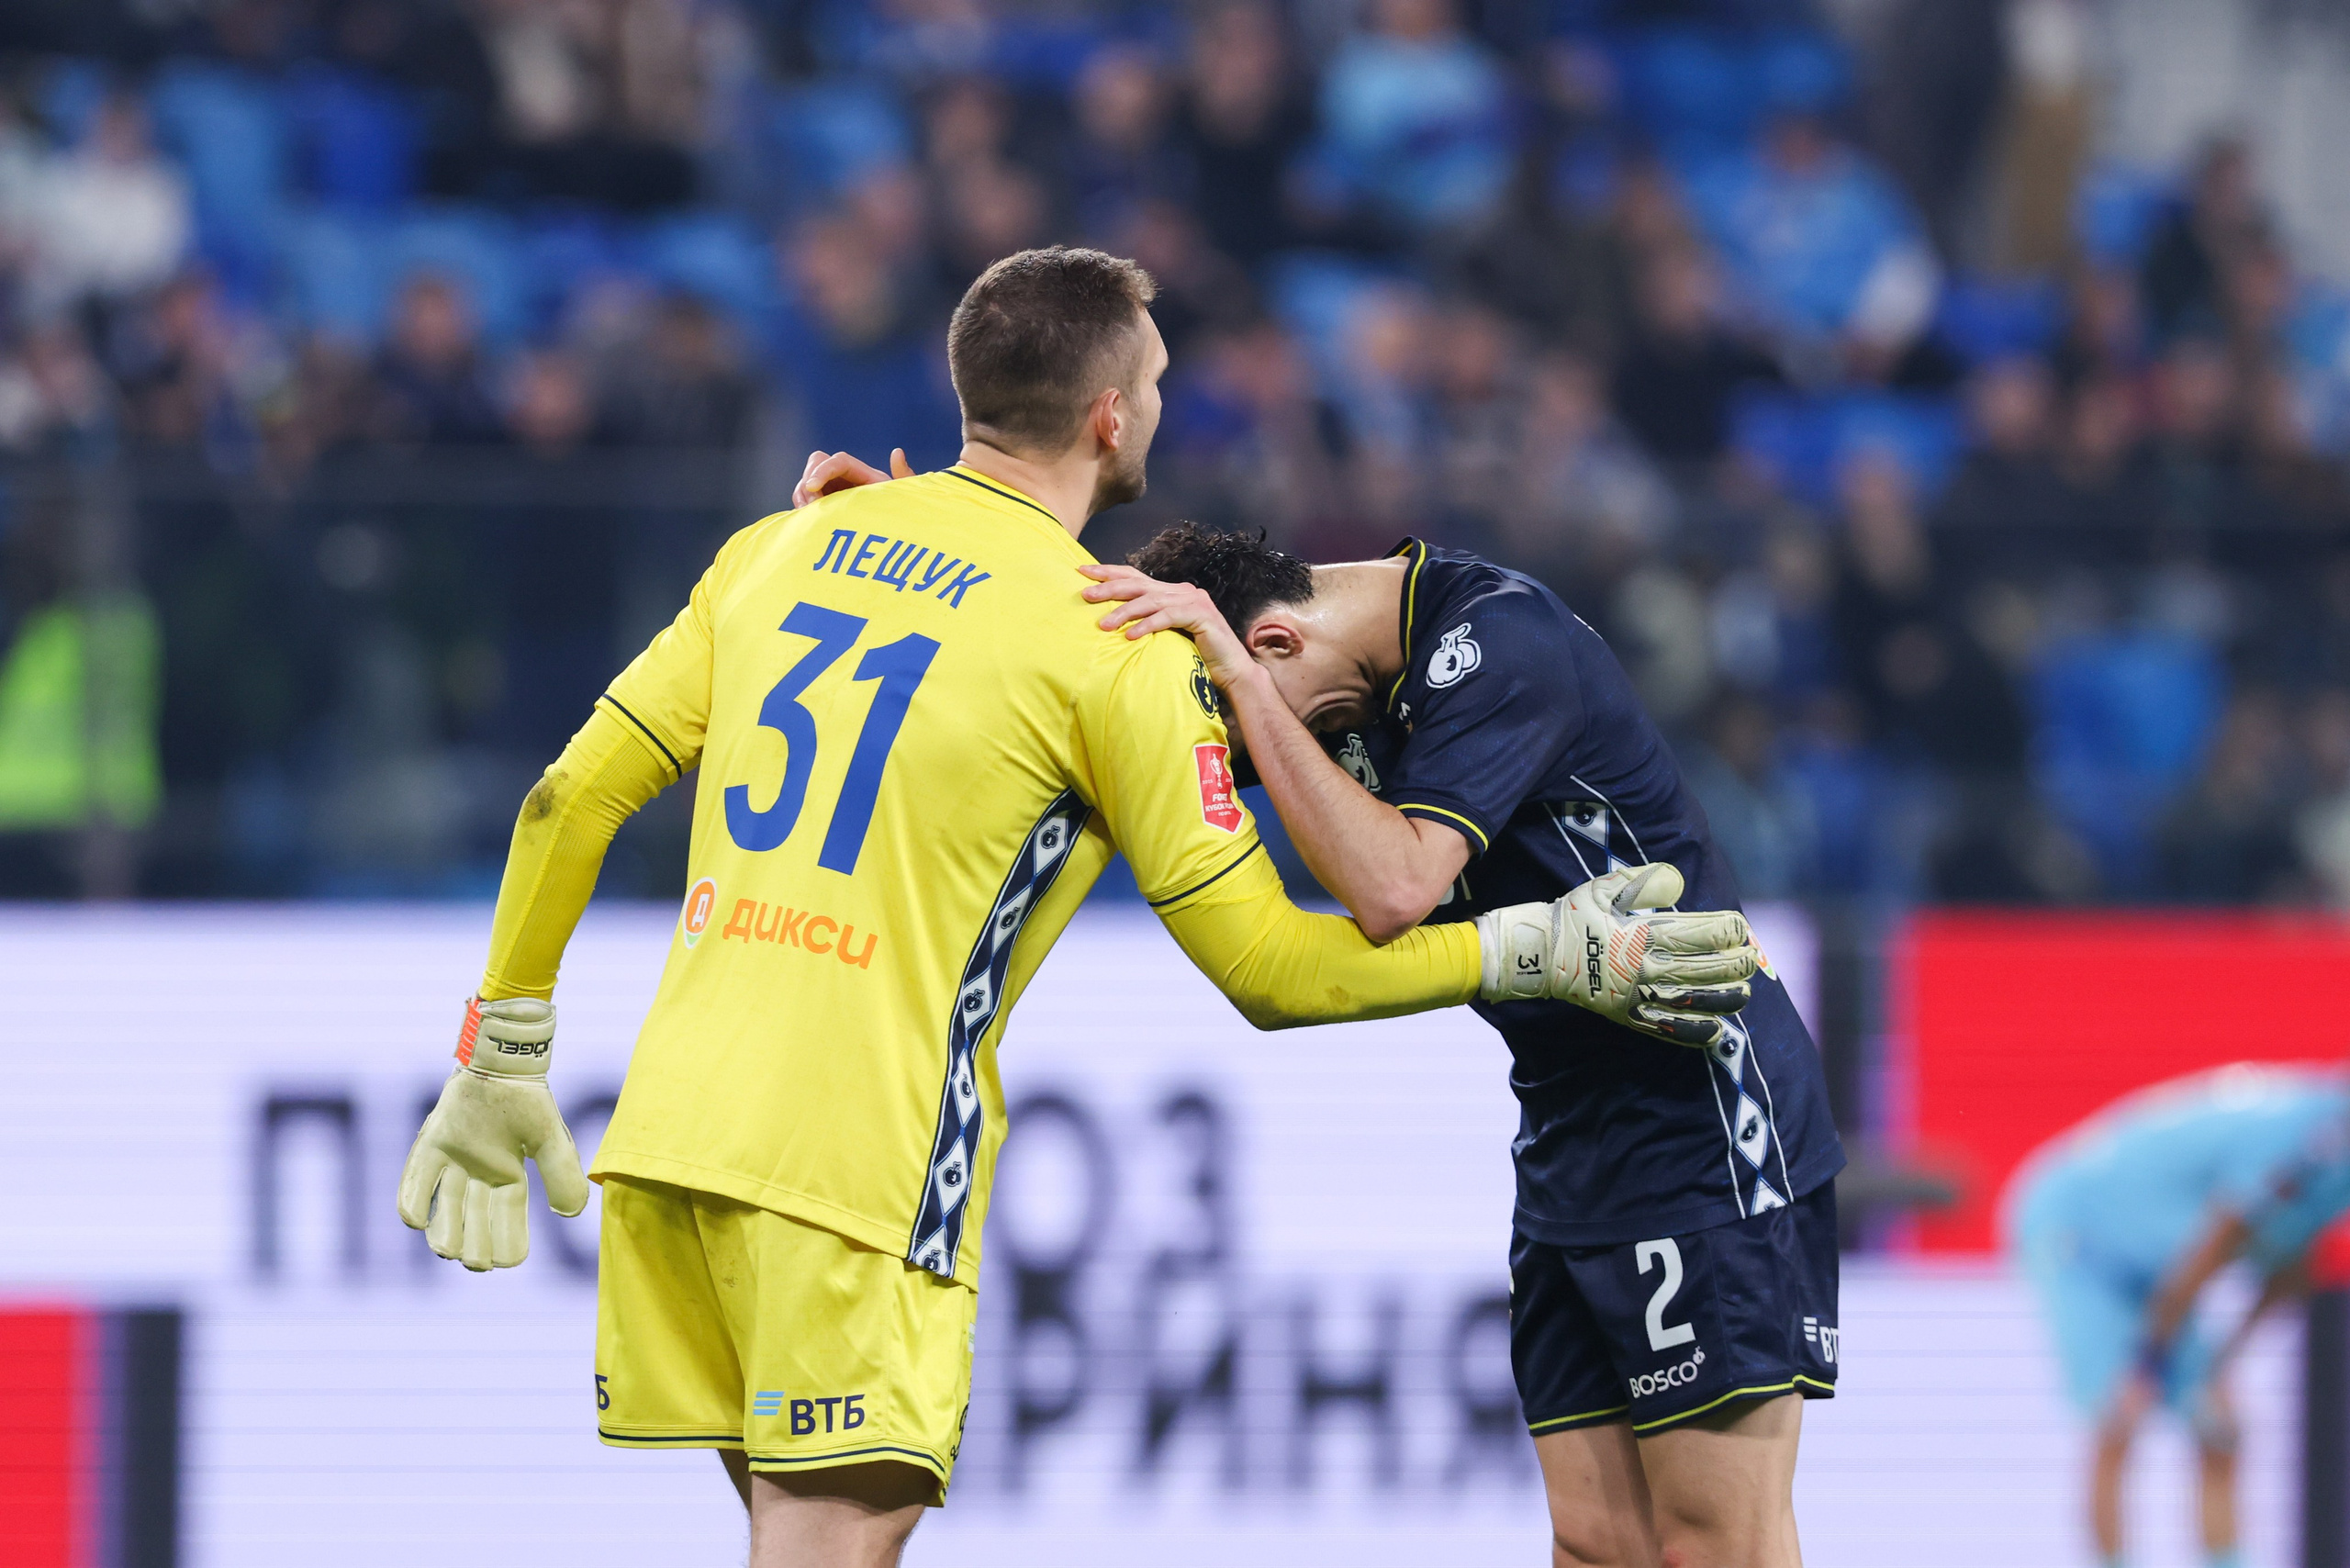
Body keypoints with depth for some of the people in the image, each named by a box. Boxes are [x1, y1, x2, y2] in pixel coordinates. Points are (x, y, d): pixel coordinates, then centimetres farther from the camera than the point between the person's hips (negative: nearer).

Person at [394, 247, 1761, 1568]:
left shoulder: (783, 548, 13)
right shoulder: (1116, 647, -5)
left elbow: (572, 798, 13)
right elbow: (1267, 969, -4)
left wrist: (501, 1056, 23)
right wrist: (1545, 953, 3)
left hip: (671, 1124, 7)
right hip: (857, 1169, -7)